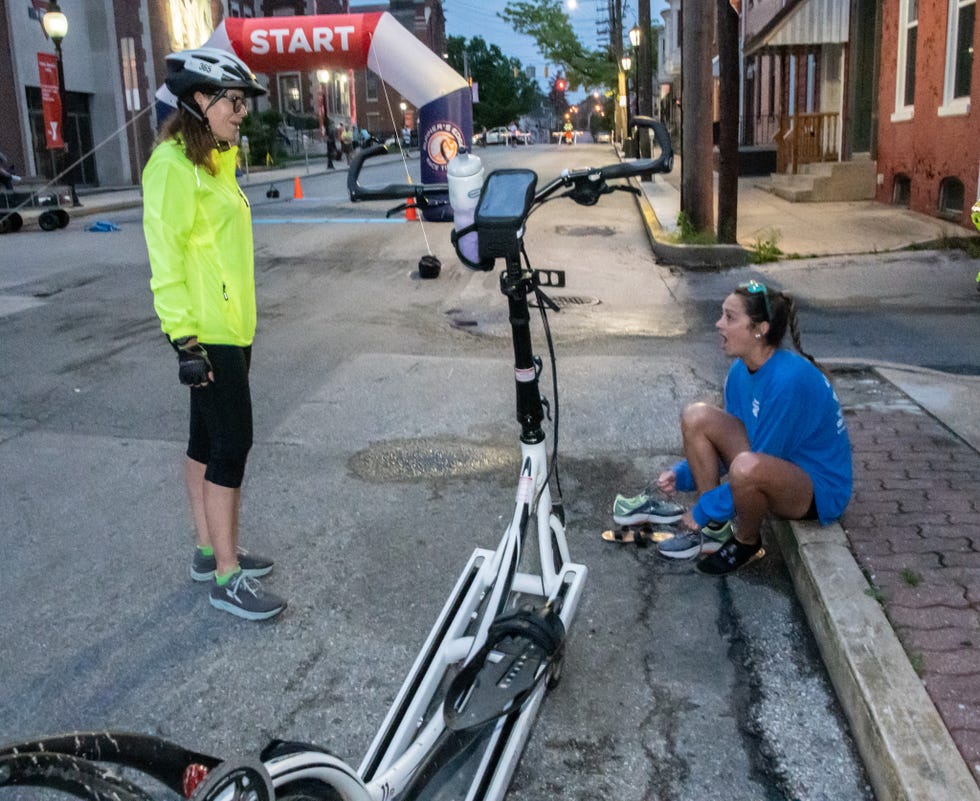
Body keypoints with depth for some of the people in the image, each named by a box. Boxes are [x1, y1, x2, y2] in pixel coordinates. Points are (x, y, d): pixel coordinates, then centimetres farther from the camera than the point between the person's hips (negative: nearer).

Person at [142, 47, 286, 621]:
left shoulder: (215, 160, 15)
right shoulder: (174, 164, -14)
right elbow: (166, 256, -19)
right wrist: (185, 338, -23)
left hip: (231, 328, 9)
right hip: (206, 333, -9)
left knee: (208, 439, 14)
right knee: (232, 443, -7)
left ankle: (210, 551, 26)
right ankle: (227, 578, 2)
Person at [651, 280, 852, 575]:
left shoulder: (789, 380, -28)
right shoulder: (740, 372, -3)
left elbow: (756, 464, -25)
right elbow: (730, 442, 9)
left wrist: (703, 510, -17)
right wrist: (681, 474, -6)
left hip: (820, 492, -8)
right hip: (778, 467, 8)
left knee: (747, 466, -39)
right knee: (697, 416, -8)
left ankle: (747, 543, -6)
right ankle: (714, 530, -2)